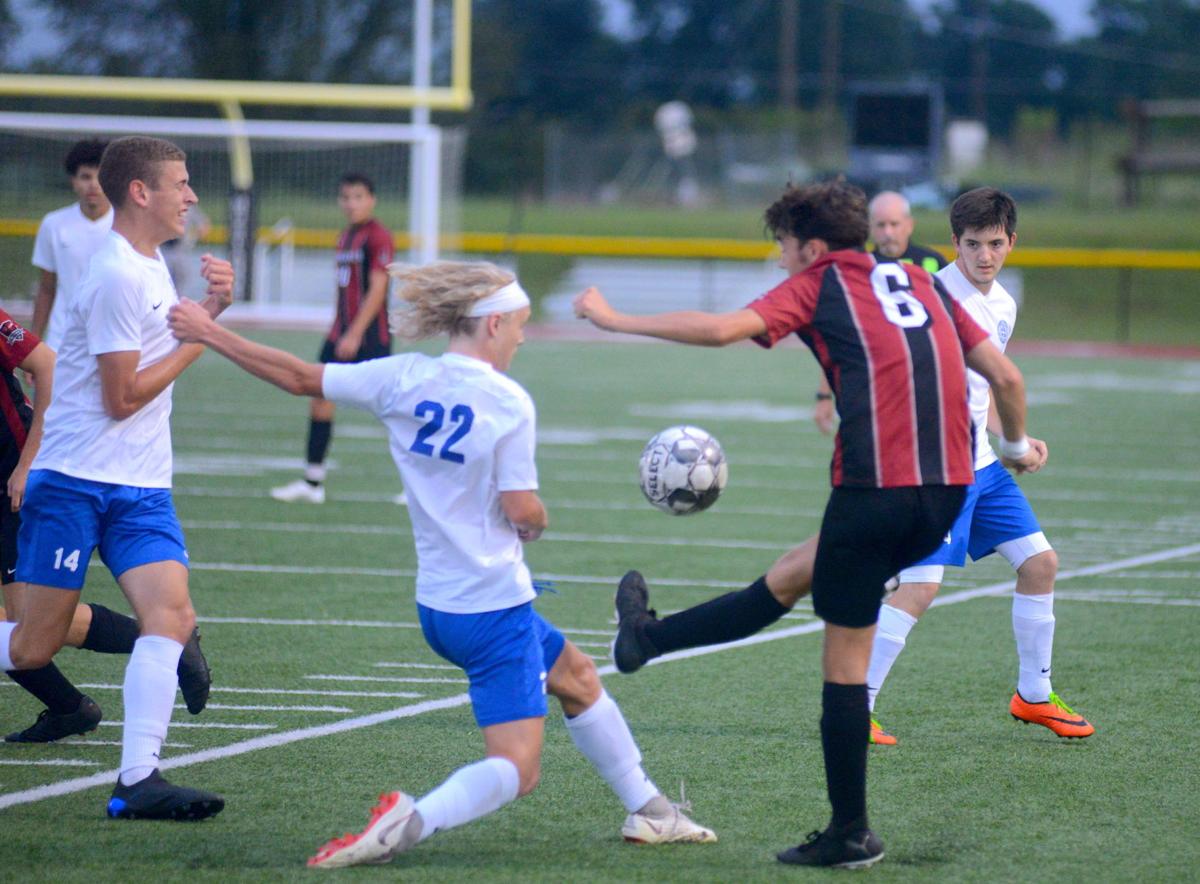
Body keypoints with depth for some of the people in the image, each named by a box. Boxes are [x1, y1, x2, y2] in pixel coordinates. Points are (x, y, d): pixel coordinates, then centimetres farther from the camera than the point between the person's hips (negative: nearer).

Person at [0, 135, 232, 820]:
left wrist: (211, 307, 11)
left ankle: (138, 781, -16)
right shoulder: (118, 276, -16)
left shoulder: (151, 263, 13)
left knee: (172, 617, -12)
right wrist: (200, 340, -9)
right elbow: (122, 397, -16)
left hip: (141, 489, 8)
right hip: (76, 482, -8)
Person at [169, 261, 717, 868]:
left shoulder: (403, 379, -1)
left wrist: (210, 333, 13)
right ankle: (412, 820, -35)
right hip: (495, 608, -8)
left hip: (437, 607, 8)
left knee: (578, 678, 28)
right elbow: (523, 510, -18)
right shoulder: (508, 402, -16)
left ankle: (649, 811, 37)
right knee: (516, 769, -9)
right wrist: (536, 523, 7)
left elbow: (299, 378, 3)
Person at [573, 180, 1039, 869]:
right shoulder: (921, 283, 19)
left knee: (845, 662, 4)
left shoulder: (818, 286, 3)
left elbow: (722, 328, -11)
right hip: (947, 491, 7)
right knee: (791, 575, 23)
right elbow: (1006, 377, 16)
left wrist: (616, 321, -1)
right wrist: (1017, 445, 34)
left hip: (874, 489, -7)